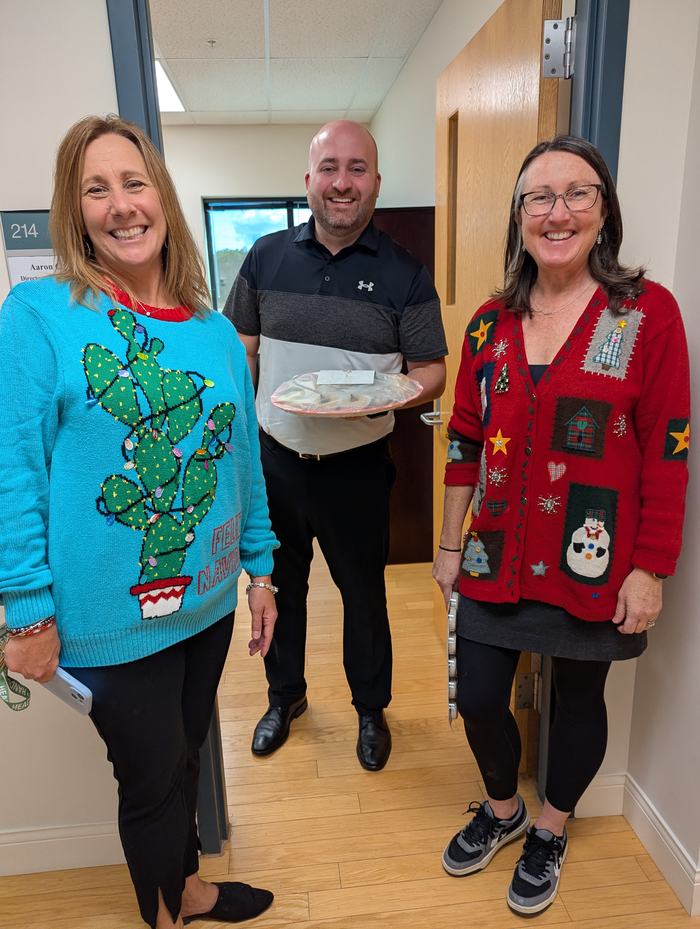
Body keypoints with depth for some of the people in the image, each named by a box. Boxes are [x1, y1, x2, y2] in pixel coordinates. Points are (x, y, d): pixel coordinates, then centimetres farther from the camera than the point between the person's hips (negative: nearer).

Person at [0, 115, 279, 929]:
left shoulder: (214, 332, 3)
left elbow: (244, 458, 8)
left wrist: (259, 569, 10)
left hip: (207, 600, 5)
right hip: (109, 618, -5)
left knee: (184, 755, 24)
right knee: (157, 777, 14)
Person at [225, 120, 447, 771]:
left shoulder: (404, 274, -6)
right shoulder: (267, 256, 1)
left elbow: (431, 372, -4)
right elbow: (241, 352, 7)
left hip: (356, 466, -2)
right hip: (273, 458, 3)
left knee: (363, 591, 14)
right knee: (279, 585, 18)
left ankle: (371, 708, 39)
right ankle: (285, 694, 44)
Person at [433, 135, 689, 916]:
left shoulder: (648, 312, -8)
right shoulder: (491, 322, 2)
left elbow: (667, 451, -8)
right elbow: (463, 440, 6)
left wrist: (650, 567, -9)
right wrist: (449, 544, 8)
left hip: (591, 561, -3)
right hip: (496, 558, 3)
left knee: (577, 696, 16)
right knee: (478, 698, 11)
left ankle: (549, 832, 45)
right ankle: (501, 810, 44)